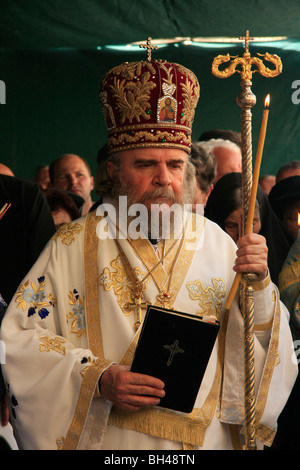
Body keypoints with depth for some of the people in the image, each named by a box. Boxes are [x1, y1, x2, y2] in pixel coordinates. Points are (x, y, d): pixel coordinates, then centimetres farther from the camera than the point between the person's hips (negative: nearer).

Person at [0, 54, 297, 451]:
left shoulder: (214, 243, 1)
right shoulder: (73, 246, -4)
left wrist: (259, 287, -20)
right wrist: (98, 378, -19)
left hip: (204, 439, 2)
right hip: (105, 441, -2)